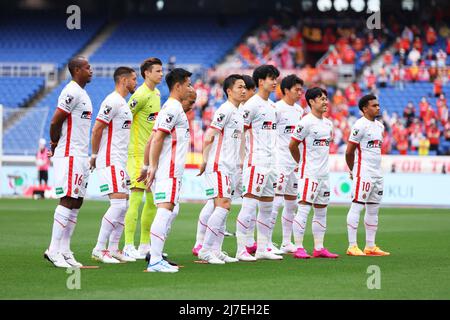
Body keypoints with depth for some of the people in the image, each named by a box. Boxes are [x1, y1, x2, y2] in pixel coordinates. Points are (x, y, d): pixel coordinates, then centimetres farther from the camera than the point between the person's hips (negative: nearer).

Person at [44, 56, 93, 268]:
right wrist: (55, 144, -2)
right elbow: (55, 122, -17)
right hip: (70, 156, -10)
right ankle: (54, 250, -9)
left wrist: (56, 146, 10)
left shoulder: (81, 93, 18)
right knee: (68, 201, -10)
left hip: (80, 156, 10)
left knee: (76, 203, 8)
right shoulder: (72, 92, -13)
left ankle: (64, 251, 10)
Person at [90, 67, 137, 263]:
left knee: (124, 205, 9)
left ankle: (113, 249, 13)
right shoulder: (113, 101, -13)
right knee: (118, 203, -14)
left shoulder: (122, 103, 19)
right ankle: (99, 250, -12)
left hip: (120, 162, 10)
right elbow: (96, 129, -15)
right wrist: (94, 155, -9)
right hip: (110, 161, -10)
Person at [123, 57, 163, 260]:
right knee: (136, 197, -11)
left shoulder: (156, 93, 15)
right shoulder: (141, 95, -14)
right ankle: (128, 246, -10)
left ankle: (145, 244, 19)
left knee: (153, 199, 11)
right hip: (138, 153, -9)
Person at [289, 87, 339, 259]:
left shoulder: (328, 123, 12)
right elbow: (292, 145, -8)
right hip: (309, 173, -8)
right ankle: (298, 248, -10)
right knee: (304, 208, -10)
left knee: (321, 210, 9)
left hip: (324, 173, 8)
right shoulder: (306, 122, -12)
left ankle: (319, 248, 14)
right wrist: (301, 162, 5)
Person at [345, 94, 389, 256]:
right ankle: (352, 246, -7)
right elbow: (349, 152, -10)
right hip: (363, 173, -9)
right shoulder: (360, 125, -12)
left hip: (377, 173, 9)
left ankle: (370, 246, 15)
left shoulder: (379, 126, 15)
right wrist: (353, 171, 2)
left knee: (373, 209, 10)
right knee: (356, 206, -7)